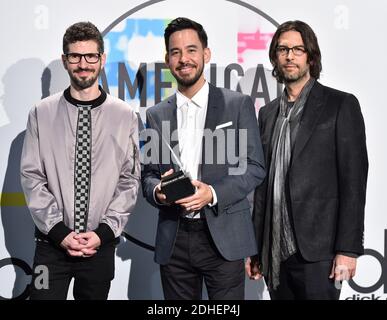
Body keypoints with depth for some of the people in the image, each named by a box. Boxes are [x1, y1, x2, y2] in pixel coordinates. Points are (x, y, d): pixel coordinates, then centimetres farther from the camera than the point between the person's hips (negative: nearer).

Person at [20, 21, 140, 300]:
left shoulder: (125, 116, 0)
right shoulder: (42, 113, 0)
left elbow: (130, 180, 0)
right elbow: (32, 177, -1)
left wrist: (104, 232, -7)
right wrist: (59, 231, -8)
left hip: (101, 245, 1)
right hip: (52, 243, 0)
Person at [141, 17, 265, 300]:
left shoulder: (238, 104, 2)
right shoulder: (157, 115, 11)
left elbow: (255, 167, -1)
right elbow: (148, 173, 12)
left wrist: (213, 193, -16)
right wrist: (157, 190, -11)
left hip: (224, 237, -2)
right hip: (173, 242, 3)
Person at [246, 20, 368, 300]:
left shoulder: (341, 105, -2)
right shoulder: (268, 113, 14)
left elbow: (354, 180, -7)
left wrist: (348, 249, -14)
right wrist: (255, 247, 12)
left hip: (317, 252, -5)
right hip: (275, 254, 5)